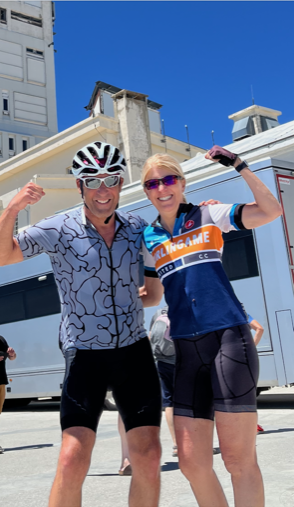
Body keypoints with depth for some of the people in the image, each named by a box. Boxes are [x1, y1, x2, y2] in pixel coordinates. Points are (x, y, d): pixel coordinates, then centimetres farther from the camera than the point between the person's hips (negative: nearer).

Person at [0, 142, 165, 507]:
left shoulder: (138, 228, 4)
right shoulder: (59, 230, -6)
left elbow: (155, 293, 17)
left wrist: (149, 295, -3)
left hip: (135, 350, 3)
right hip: (85, 356, -3)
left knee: (148, 458, 3)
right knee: (72, 461, -11)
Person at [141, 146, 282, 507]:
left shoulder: (208, 216, 4)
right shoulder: (148, 239, 14)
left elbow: (271, 211, -6)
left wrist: (240, 166, -9)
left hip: (228, 339, -4)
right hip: (187, 351, 4)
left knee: (238, 459, -3)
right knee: (191, 462, 4)